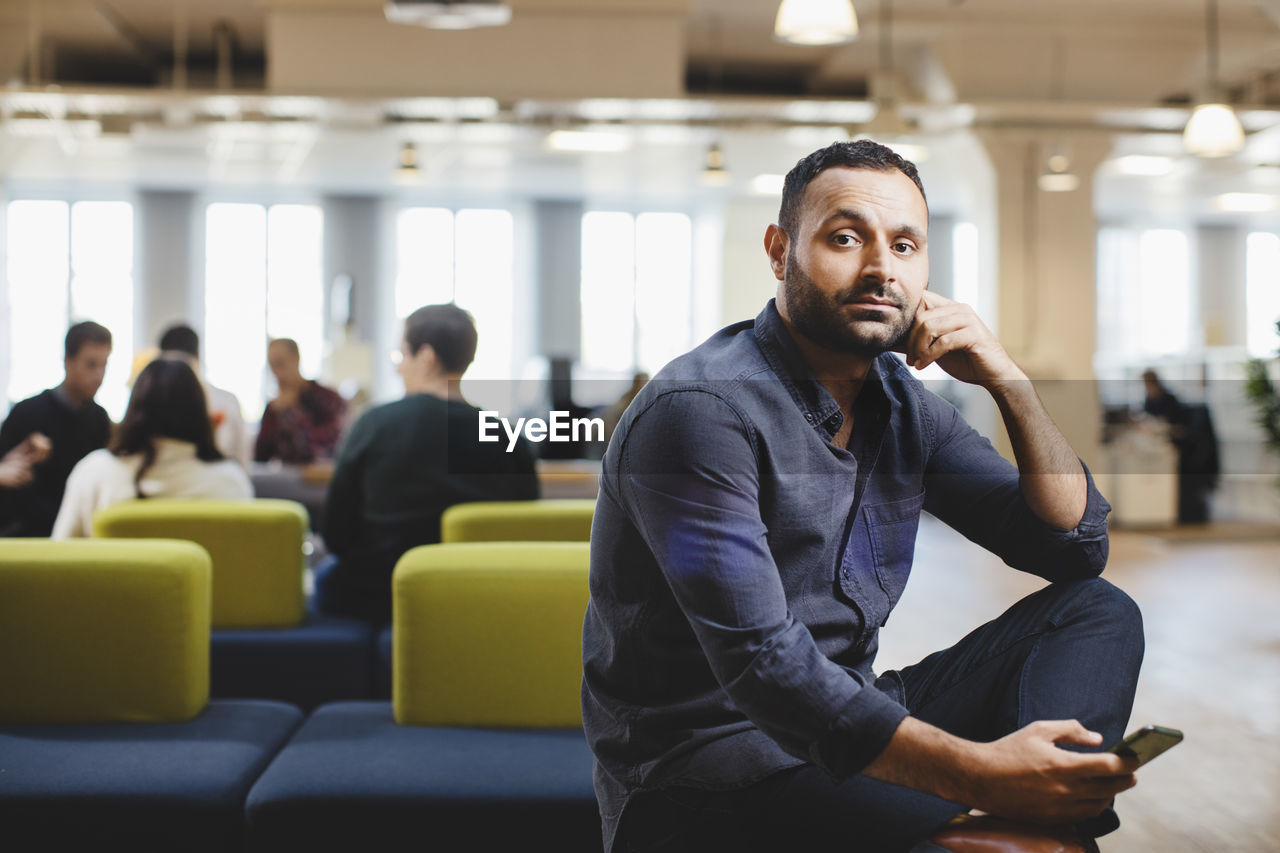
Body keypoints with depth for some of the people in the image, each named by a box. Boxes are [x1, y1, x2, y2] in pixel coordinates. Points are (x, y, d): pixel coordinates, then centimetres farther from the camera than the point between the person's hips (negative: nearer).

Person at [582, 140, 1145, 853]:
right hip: (707, 775, -9)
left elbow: (1076, 546, 10)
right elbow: (763, 665, -26)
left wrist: (1009, 381, -5)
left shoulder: (901, 401, 9)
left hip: (854, 723, 9)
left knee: (1100, 610, -4)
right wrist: (977, 772, -32)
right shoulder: (700, 410, -17)